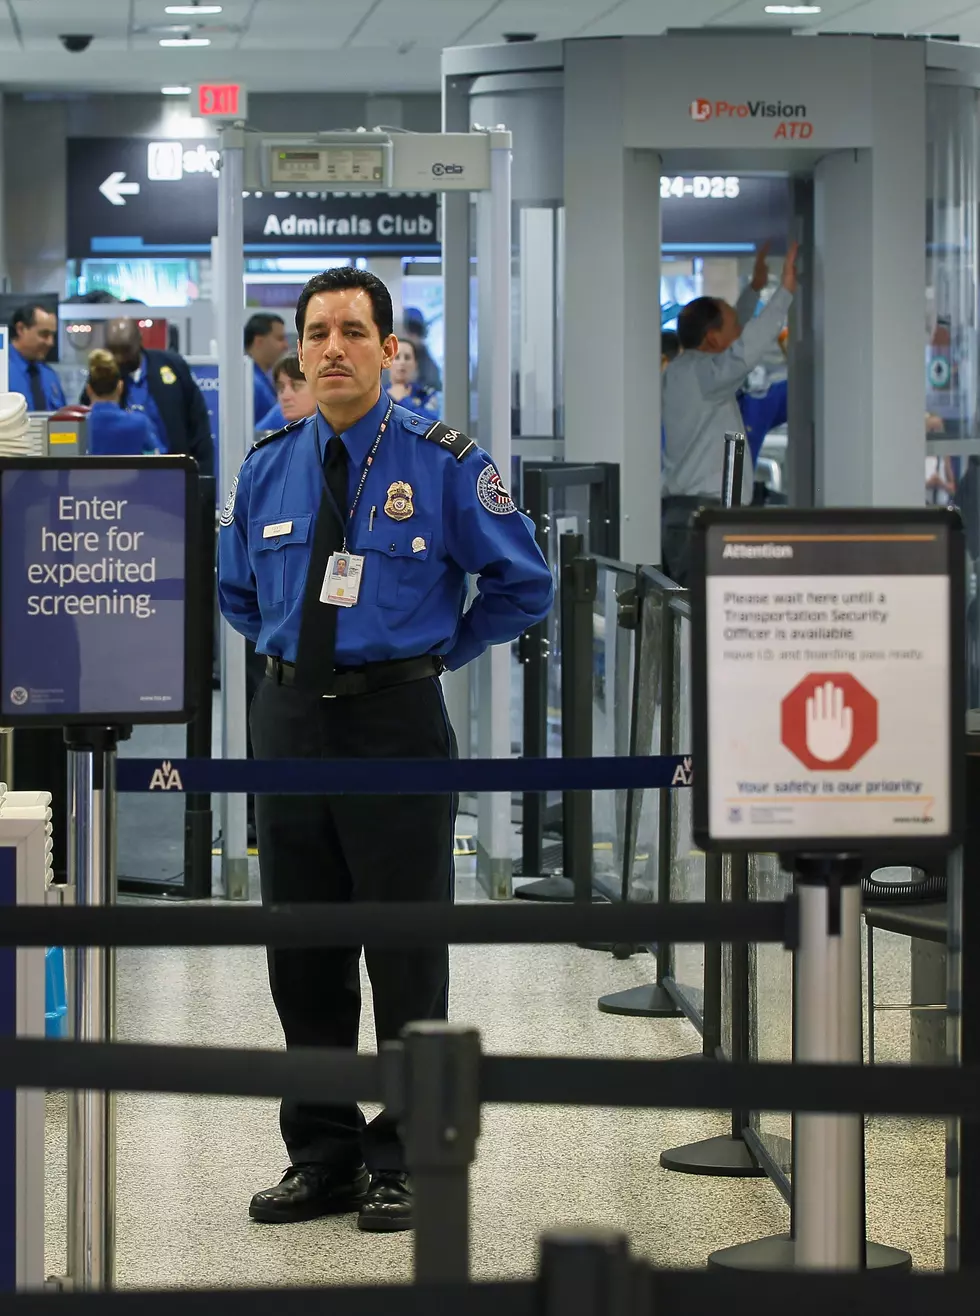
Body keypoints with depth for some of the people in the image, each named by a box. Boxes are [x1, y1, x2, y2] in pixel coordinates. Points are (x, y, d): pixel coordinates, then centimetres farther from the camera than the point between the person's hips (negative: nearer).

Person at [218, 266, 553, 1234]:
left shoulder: (444, 464, -5)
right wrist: (287, 648, 13)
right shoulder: (267, 469, 7)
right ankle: (320, 1156, 20)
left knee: (407, 954, 1)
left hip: (397, 725, -4)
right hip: (290, 719, 4)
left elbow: (523, 583, 2)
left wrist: (443, 651, 2)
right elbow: (234, 587, 23)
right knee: (301, 948, 9)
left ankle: (403, 1165, 11)